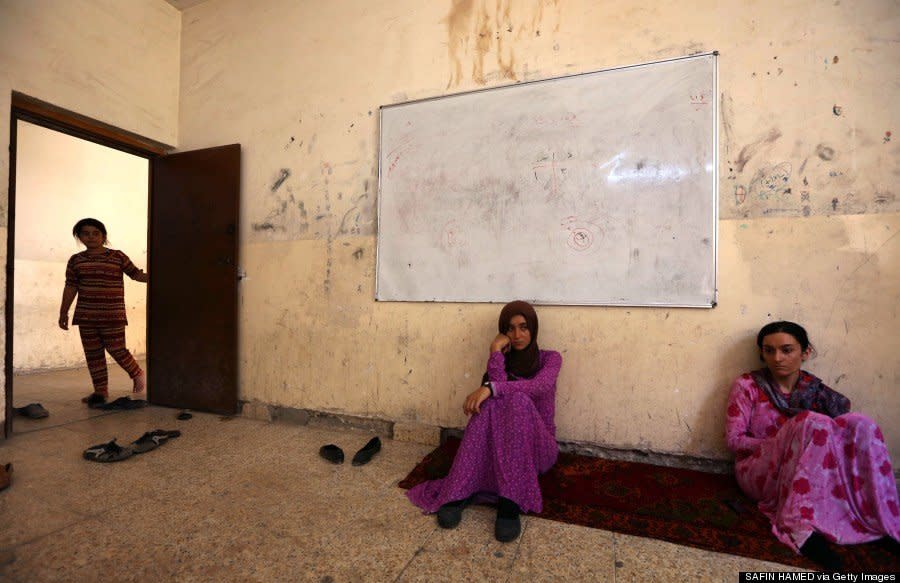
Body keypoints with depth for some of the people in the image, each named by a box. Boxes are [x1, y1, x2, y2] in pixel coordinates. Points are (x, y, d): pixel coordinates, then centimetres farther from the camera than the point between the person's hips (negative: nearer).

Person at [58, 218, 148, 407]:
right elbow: (70, 287, 11)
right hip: (86, 315, 4)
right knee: (92, 353, 7)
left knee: (116, 349, -5)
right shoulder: (76, 260, 9)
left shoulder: (117, 256, 1)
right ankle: (100, 391, 16)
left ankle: (138, 374, 19)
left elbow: (135, 273, 2)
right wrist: (63, 312, 10)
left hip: (112, 314, -4)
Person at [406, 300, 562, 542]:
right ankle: (459, 493, -35)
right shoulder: (502, 360, 7)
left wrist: (491, 388, -36)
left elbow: (540, 386, -25)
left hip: (538, 447, -2)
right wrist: (496, 353, -18)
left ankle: (510, 502, -39)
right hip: (501, 447, 2)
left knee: (518, 401, -34)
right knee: (490, 404, -32)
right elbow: (496, 389, -16)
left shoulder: (550, 358, 0)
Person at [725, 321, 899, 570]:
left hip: (811, 477, 4)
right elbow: (734, 439, -9)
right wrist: (784, 444, -18)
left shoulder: (814, 388, 7)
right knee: (813, 423, -31)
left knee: (860, 425, -17)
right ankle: (799, 526, -32)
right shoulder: (747, 386, -6)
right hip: (759, 473, -4)